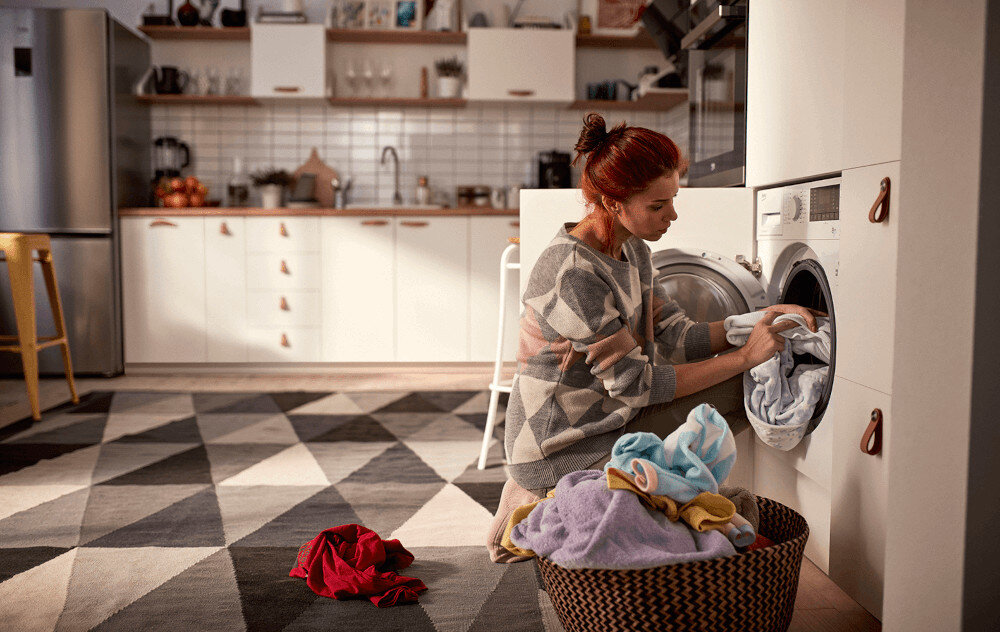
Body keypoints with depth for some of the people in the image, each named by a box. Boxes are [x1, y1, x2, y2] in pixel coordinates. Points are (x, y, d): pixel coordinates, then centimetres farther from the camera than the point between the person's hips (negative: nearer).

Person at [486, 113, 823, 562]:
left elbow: (677, 337, 4)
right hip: (560, 451, -9)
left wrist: (757, 322, -9)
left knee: (751, 388, 1)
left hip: (614, 421, 9)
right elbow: (636, 385, -23)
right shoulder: (573, 273, -27)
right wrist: (745, 356, -19)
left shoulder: (632, 250, 4)